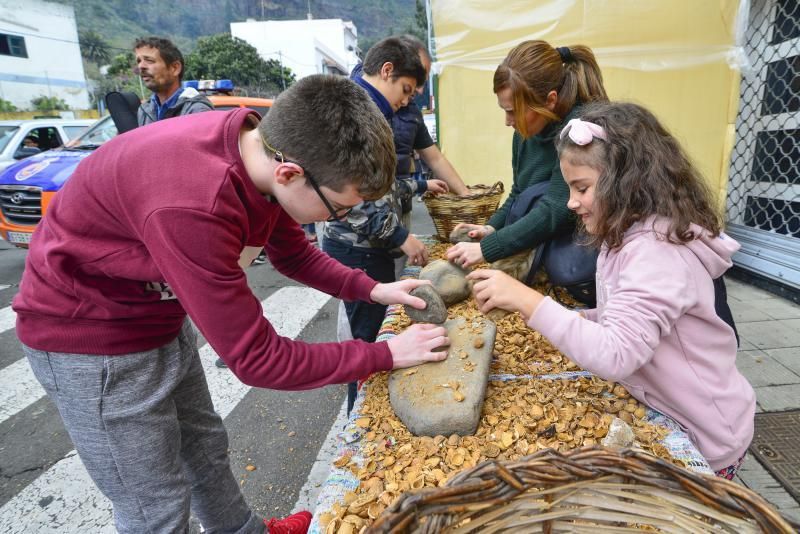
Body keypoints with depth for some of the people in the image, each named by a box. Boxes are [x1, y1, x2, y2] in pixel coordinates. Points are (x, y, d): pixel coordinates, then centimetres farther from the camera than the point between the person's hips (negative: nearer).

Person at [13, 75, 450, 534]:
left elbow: (294, 254, 4)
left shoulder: (267, 151, -14)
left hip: (162, 316, 7)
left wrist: (372, 290, -7)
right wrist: (386, 354, -23)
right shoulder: (192, 206, -40)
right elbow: (257, 359, -31)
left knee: (205, 446, 23)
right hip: (90, 333, -7)